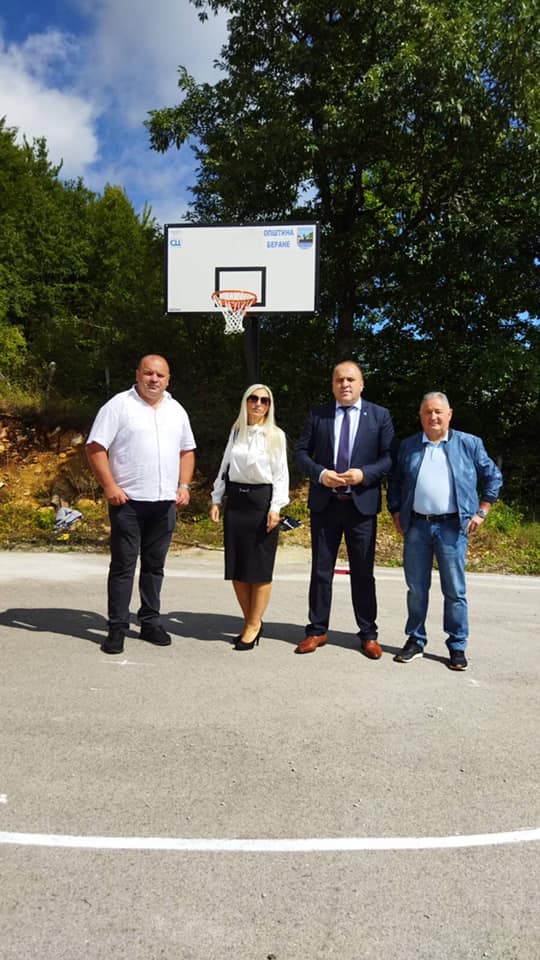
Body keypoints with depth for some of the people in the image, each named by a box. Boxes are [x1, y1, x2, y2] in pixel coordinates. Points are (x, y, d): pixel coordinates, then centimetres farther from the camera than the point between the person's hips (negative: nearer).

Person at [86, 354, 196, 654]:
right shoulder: (119, 405, -4)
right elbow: (95, 448, -7)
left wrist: (184, 486, 6)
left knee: (155, 564, 12)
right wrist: (109, 486, -14)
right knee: (123, 564, 1)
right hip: (128, 500, -4)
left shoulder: (176, 410, 12)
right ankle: (117, 627, 10)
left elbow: (186, 451, 18)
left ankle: (150, 622, 22)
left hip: (165, 502, 5)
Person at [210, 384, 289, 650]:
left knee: (260, 568, 0)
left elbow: (281, 474, -4)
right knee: (236, 566, 6)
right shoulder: (236, 431, 11)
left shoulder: (276, 435, -1)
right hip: (236, 499, 4)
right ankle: (251, 622, 19)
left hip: (262, 500, -4)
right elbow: (225, 467, 13)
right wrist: (216, 499, 8)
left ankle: (253, 626, 10)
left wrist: (276, 507, -13)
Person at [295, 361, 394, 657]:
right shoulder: (317, 415, 6)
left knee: (363, 572, 8)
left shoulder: (380, 416, 2)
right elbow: (301, 452, 4)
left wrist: (364, 474, -17)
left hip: (362, 504, -1)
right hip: (324, 503, 1)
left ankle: (368, 634, 21)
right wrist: (320, 474, -13)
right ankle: (317, 630, 21)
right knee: (321, 570, 9)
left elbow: (390, 457, -1)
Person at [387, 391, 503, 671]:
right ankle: (415, 640, 21)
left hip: (452, 527, -2)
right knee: (416, 589, 9)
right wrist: (396, 513, 8)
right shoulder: (408, 446, 10)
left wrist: (481, 512, 3)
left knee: (455, 590, 3)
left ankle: (457, 646, 15)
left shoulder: (469, 444, 4)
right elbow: (395, 483, 18)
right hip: (416, 526, 2)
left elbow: (493, 477, 9)